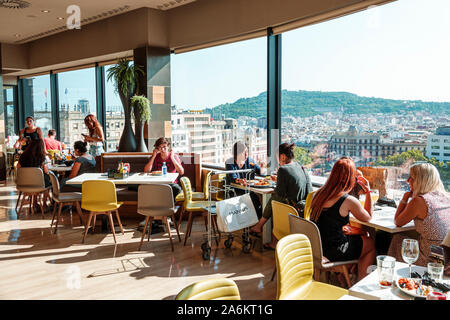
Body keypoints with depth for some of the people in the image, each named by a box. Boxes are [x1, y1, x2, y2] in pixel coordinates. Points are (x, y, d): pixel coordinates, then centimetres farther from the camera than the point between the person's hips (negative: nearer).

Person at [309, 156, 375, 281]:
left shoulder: (319, 193, -2)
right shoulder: (349, 201, -20)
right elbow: (368, 217, -1)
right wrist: (368, 192, 6)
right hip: (335, 253, -7)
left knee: (363, 235, 25)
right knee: (371, 243, 19)